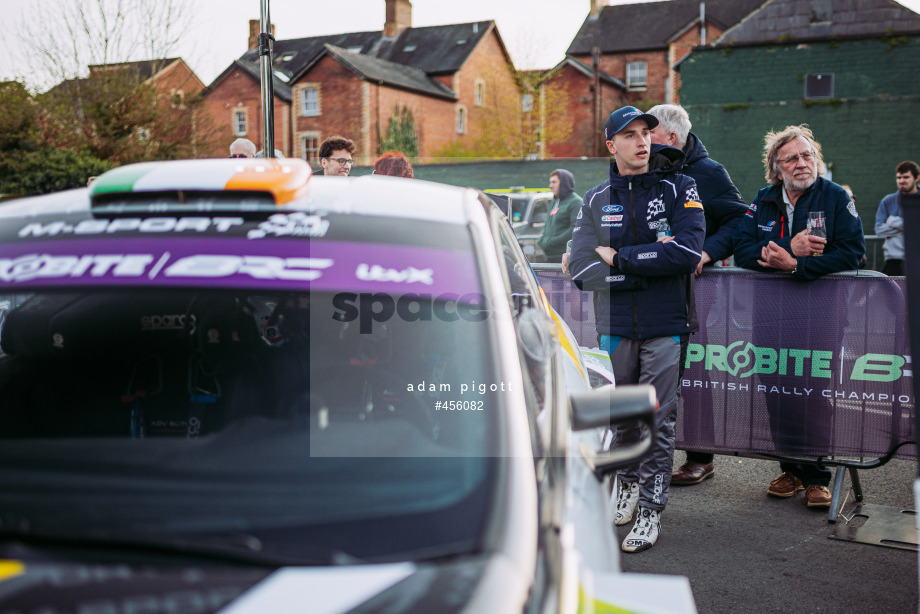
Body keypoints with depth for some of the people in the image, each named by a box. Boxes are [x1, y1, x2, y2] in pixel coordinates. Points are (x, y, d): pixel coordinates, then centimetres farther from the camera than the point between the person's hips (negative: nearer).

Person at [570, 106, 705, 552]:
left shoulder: (679, 189, 1)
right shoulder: (596, 200, 7)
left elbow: (687, 252, -16)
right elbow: (582, 270, -6)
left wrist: (620, 258, -11)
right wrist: (654, 260, -12)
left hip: (664, 323, -2)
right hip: (614, 323, 3)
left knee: (658, 419, 0)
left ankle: (651, 511, 10)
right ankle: (628, 484, 35)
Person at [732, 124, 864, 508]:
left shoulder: (836, 198, 2)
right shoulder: (763, 202, 11)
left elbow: (851, 252, -7)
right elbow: (742, 248, 2)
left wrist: (795, 265, -16)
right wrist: (789, 248, -14)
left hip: (821, 304, -3)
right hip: (771, 307, 3)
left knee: (816, 386, -7)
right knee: (777, 386, 1)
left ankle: (816, 475, 4)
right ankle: (791, 469, 14)